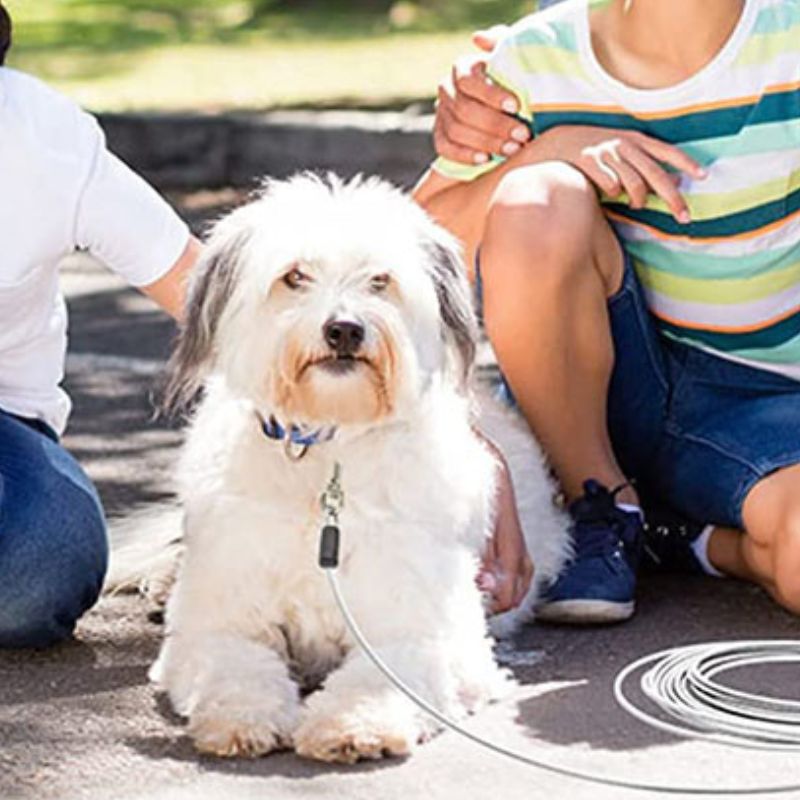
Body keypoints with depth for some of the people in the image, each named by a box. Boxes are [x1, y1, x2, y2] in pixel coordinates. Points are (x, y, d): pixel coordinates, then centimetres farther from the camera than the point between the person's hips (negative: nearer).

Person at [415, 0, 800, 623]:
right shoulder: (538, 61, -5)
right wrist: (548, 151, -19)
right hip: (608, 386, 3)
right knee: (540, 203, -29)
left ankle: (686, 540, -1)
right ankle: (603, 509, -11)